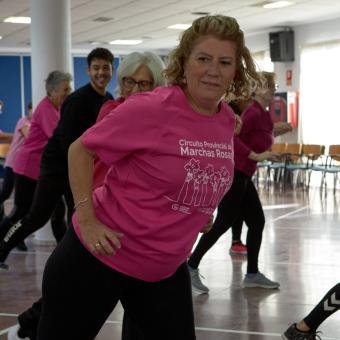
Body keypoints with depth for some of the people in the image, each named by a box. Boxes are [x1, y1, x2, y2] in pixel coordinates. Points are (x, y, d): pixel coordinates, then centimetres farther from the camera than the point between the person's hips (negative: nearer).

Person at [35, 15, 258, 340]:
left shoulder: (227, 120, -1)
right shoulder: (151, 108, -20)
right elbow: (80, 150, -11)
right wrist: (86, 218, -17)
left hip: (165, 270, 6)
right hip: (101, 256, -6)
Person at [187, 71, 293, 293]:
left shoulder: (262, 113, 12)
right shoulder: (253, 112, -19)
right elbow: (229, 134, -31)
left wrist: (276, 131, 16)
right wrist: (255, 156, -34)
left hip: (242, 176, 10)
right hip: (233, 174, -10)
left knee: (257, 222, 11)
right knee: (223, 223, -4)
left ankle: (252, 274, 18)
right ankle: (191, 268, 5)